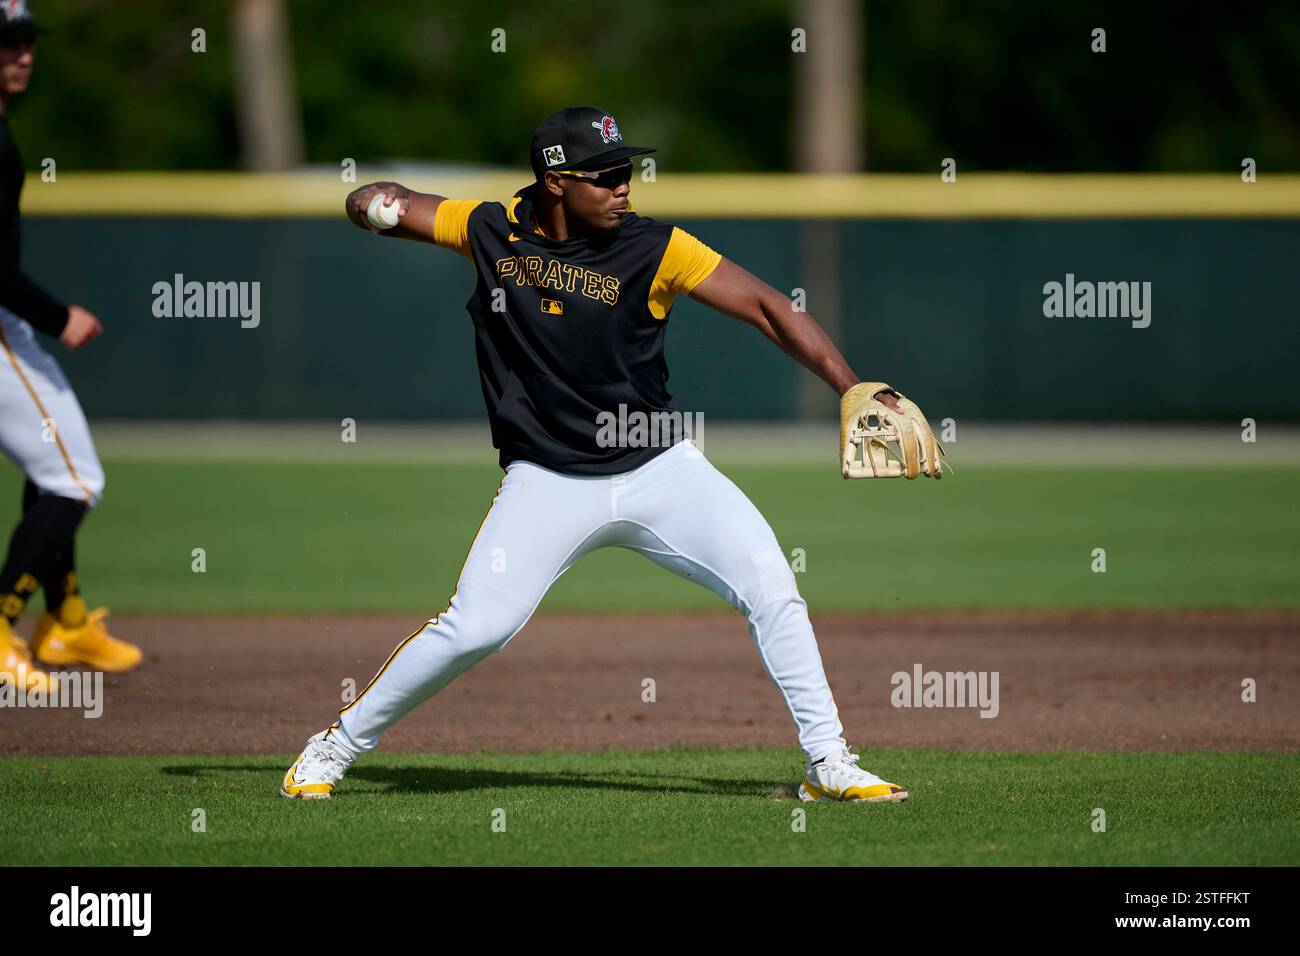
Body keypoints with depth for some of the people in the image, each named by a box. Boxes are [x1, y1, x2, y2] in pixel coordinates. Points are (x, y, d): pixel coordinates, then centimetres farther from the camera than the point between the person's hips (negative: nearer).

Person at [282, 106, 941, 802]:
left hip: (660, 467, 1)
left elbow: (764, 307, -13)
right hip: (548, 481, -1)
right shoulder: (491, 229, -3)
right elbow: (371, 204, 7)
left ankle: (827, 764, 2)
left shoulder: (653, 249, -8)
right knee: (473, 629, -15)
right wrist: (378, 202, -20)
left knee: (772, 590, -11)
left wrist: (852, 389, -24)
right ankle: (336, 747, 4)